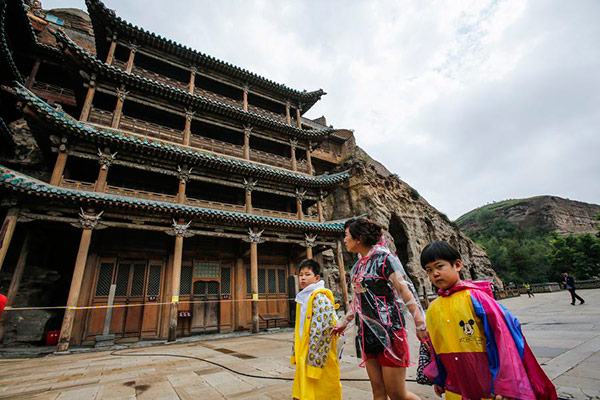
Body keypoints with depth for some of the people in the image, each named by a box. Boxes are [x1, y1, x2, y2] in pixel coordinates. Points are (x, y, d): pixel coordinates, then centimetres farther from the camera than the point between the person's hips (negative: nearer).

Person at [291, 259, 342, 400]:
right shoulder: (302, 299, 10)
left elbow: (321, 332, -22)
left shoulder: (320, 298, -17)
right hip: (304, 359, 8)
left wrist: (314, 361, -21)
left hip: (319, 359, -8)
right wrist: (296, 355, 16)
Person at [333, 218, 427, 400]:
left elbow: (405, 289, -15)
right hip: (367, 333, 7)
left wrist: (421, 324, -20)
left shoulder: (383, 257, -10)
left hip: (388, 330, -7)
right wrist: (343, 323, 25)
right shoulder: (358, 266, 11)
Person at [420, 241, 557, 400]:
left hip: (489, 387, -4)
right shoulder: (432, 309, -2)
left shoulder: (474, 297, -17)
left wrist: (504, 385, -15)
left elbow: (500, 337, -16)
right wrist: (439, 379, 19)